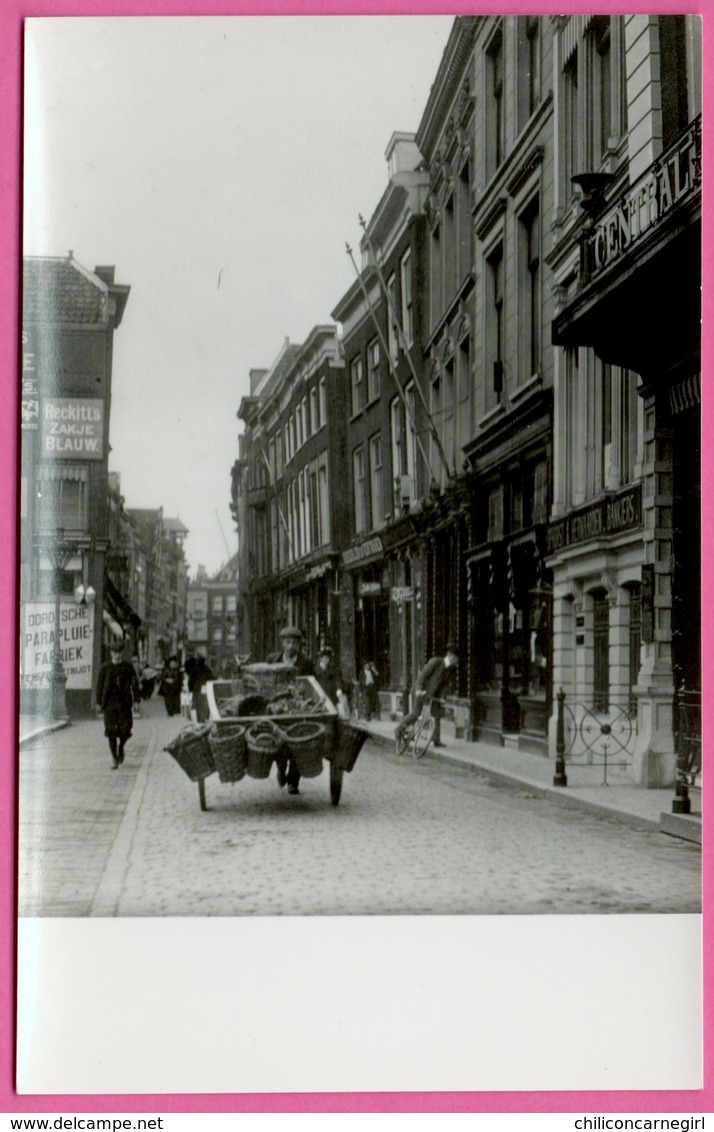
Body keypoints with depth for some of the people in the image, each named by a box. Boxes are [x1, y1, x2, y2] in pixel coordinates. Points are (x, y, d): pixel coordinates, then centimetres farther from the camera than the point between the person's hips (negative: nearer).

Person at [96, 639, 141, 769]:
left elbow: (134, 683, 3)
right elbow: (100, 685, 5)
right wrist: (100, 703, 3)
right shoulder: (105, 667, 1)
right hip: (110, 703, 0)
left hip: (125, 703, 0)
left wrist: (137, 700, -4)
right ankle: (115, 759, 5)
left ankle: (121, 747, 30)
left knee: (125, 730, -3)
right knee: (111, 731, -4)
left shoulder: (128, 666, 2)